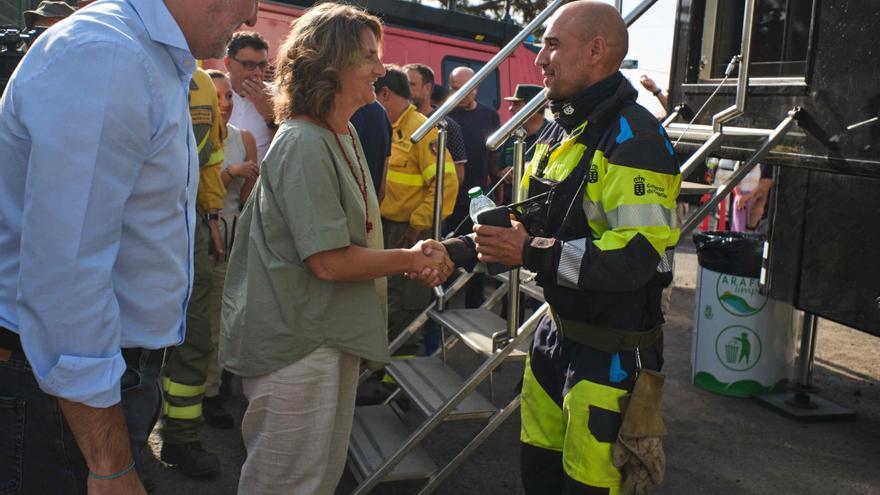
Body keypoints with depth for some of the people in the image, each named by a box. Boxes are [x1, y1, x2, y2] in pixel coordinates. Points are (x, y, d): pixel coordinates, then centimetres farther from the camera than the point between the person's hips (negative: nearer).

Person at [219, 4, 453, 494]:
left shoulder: (345, 135, 9)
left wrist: (416, 261, -4)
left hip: (332, 338, 10)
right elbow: (329, 262, -24)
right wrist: (411, 260, -12)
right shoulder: (303, 144, -21)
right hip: (297, 346, -9)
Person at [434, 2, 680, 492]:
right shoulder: (560, 132, 10)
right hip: (557, 334, 8)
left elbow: (637, 255, -28)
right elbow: (531, 224, 15)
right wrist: (459, 250, 2)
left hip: (612, 353, -8)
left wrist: (531, 254, -27)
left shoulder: (632, 138, -19)